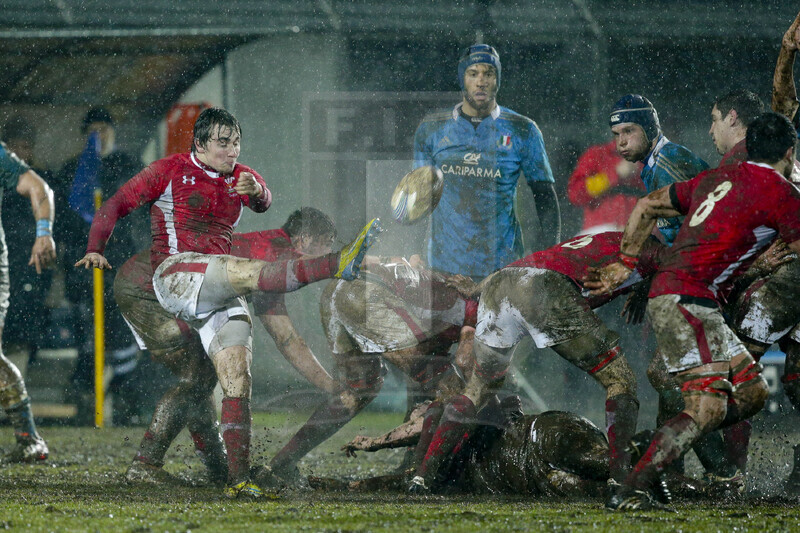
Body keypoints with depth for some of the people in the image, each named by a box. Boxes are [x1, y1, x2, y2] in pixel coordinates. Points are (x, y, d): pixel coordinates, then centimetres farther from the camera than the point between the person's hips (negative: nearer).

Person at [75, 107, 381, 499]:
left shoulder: (240, 177, 18)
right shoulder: (169, 171, 6)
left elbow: (263, 201, -4)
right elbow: (117, 205, 8)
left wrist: (256, 192, -28)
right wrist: (95, 249, -7)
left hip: (217, 296, 5)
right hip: (174, 273, -5)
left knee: (238, 381, -8)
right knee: (250, 271, -31)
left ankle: (239, 480, -12)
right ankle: (338, 265, -51)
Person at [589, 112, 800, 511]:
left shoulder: (717, 178, 18)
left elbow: (647, 205, 23)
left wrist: (627, 263, 28)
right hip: (686, 300, -9)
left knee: (751, 393, 10)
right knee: (707, 407, -18)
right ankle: (631, 491, -25)